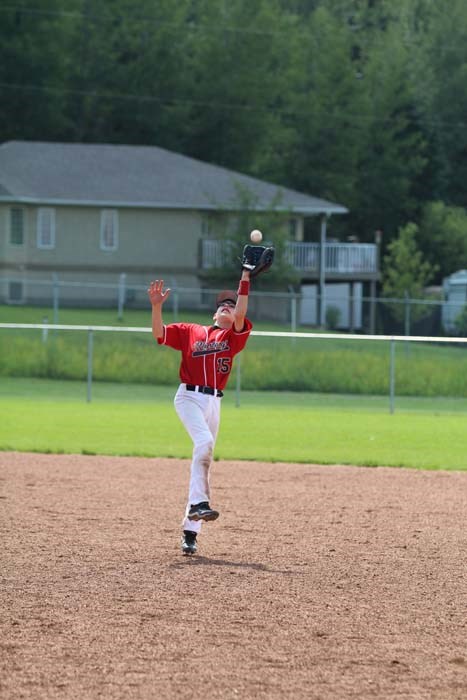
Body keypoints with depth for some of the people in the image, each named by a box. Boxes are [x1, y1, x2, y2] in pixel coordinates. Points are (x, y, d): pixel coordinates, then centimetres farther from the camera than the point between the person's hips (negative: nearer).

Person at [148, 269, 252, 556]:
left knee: (204, 462, 4)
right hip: (189, 396, -3)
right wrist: (157, 306, -13)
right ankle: (198, 503, -30)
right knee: (204, 441, -30)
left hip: (214, 402, 3)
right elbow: (159, 334, 1)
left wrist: (245, 279, -11)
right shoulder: (191, 331, 11)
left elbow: (241, 315, -7)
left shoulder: (233, 336, 11)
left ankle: (190, 532, 8)